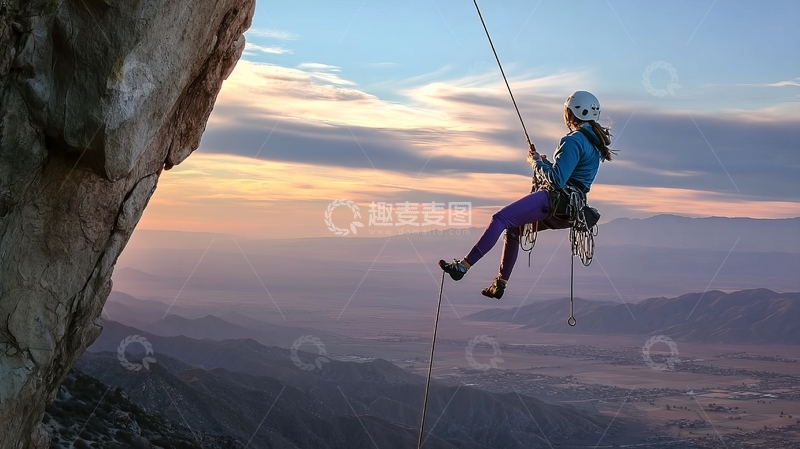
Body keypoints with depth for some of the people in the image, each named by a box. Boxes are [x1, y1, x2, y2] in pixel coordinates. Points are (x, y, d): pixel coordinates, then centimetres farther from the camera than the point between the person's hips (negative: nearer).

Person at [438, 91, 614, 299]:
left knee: (500, 219, -17)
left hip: (555, 200, -10)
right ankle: (500, 284, 23)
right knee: (513, 227, 22)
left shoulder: (574, 141, -14)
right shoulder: (594, 141, 17)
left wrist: (536, 161, -6)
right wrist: (547, 163, 14)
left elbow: (556, 180, -21)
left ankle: (463, 266, -26)